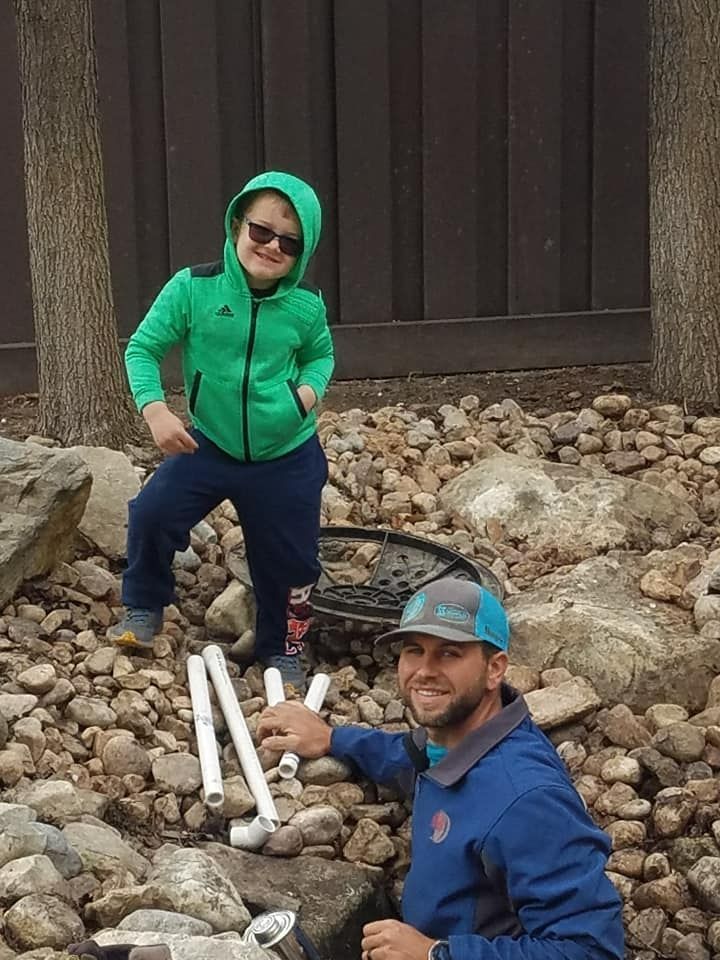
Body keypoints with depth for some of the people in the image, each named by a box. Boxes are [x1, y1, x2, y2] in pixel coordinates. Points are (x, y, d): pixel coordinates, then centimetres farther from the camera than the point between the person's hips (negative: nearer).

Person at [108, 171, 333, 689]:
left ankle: (283, 650, 35)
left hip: (287, 457, 1)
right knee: (151, 514, -18)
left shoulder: (307, 305, -9)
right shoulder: (193, 288, -15)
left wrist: (310, 387, -11)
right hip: (209, 446, -1)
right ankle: (144, 608, 10)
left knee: (290, 561, 9)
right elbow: (143, 348, -8)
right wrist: (155, 409, -23)